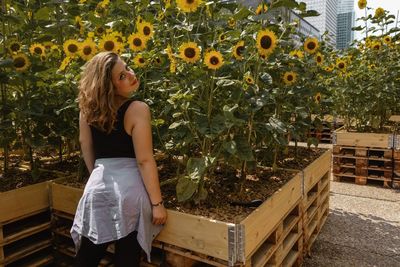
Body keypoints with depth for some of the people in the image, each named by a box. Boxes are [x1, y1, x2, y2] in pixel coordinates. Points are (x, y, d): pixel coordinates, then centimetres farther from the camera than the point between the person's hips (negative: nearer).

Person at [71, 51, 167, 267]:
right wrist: (157, 203, -10)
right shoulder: (138, 109, -14)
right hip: (129, 189, -4)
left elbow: (84, 142, 13)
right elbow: (144, 161, -16)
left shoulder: (88, 106, 3)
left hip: (98, 185, 5)